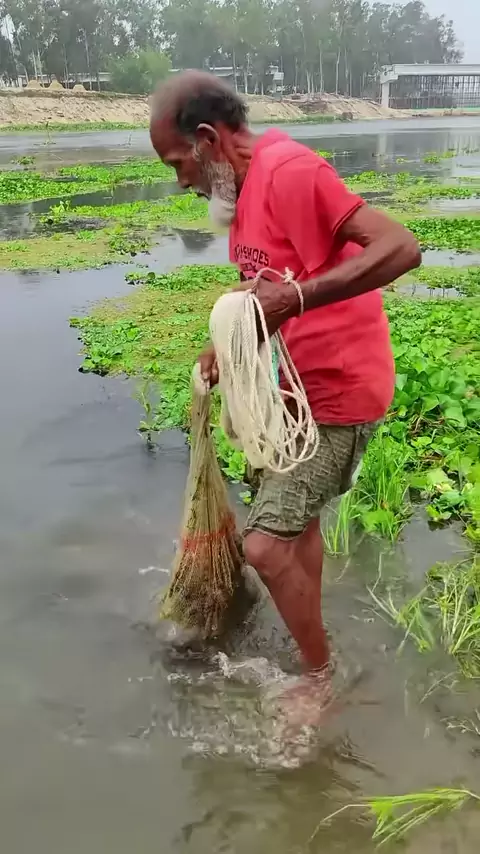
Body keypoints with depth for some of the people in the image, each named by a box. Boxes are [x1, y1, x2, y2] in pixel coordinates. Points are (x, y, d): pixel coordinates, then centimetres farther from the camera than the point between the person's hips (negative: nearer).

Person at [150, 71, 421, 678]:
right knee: (298, 521, 23)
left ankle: (320, 680, 15)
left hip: (339, 391, -10)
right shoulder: (247, 187, 9)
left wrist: (295, 298, -37)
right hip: (304, 384, 10)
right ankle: (311, 651, 43)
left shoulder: (289, 171, -21)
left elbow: (401, 248, -30)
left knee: (265, 547, -9)